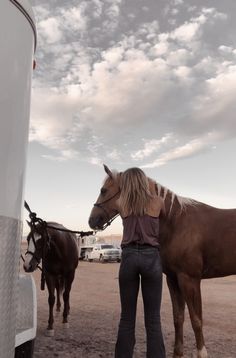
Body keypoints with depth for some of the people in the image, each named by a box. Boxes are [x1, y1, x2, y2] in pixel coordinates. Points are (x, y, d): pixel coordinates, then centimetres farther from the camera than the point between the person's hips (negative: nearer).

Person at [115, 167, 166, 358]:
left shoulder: (122, 205, 4)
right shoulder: (157, 202, 2)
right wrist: (150, 190, 40)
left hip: (129, 257, 1)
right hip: (151, 257, -1)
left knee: (127, 318, 10)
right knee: (153, 319, 5)